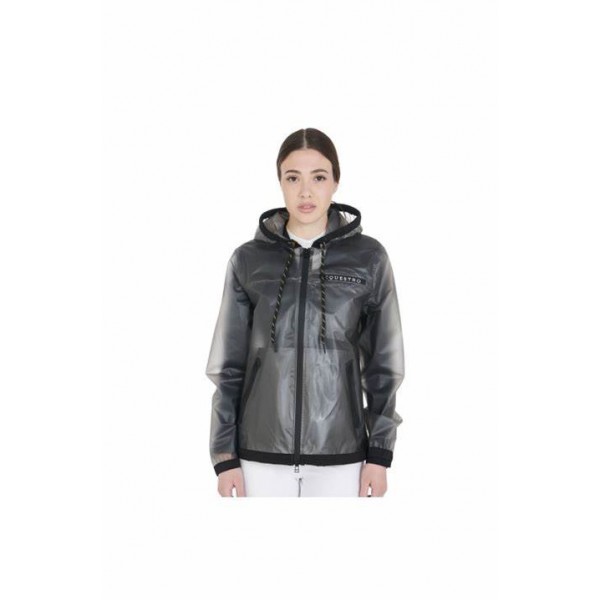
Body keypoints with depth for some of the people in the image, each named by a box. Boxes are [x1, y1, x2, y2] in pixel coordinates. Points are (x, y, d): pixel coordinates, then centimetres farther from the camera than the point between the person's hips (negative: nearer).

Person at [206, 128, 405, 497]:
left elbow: (382, 362, 3)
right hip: (261, 452, 1)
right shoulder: (249, 259, 2)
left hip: (339, 455, 0)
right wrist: (224, 455, 0)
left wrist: (380, 454, 0)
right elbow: (229, 365, 4)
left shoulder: (368, 258, 0)